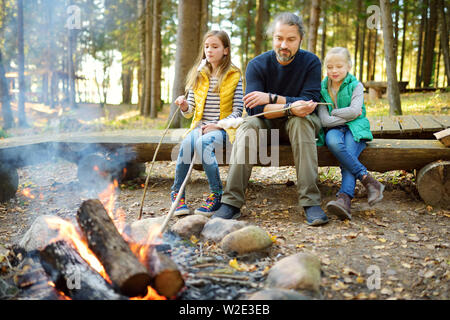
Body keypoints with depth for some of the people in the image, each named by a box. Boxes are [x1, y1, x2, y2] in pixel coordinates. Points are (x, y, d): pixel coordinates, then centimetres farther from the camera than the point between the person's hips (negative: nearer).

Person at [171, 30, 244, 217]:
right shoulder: (198, 75, 13)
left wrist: (217, 126, -14)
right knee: (187, 143, -31)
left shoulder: (234, 76, 3)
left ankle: (216, 195, -21)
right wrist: (184, 106, -11)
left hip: (223, 128, -3)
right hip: (200, 125, 3)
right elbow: (190, 112, 12)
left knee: (203, 142, -35)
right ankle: (177, 193, -14)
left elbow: (238, 111, -1)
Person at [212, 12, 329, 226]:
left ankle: (310, 202, -38)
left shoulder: (311, 62, -9)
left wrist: (271, 98, -27)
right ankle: (231, 202, -33)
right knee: (248, 127, -31)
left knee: (301, 121, -35)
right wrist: (290, 108, -34)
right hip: (267, 124, 1)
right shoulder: (257, 65, -8)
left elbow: (309, 102, -20)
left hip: (298, 123, -1)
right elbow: (253, 108, -20)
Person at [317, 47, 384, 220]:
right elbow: (324, 120, -3)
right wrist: (346, 115, -6)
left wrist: (333, 112, -4)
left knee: (349, 152, -33)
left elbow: (354, 111, -12)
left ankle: (344, 198, -47)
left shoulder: (356, 86, 4)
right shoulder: (322, 89, 7)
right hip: (334, 130, 1)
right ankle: (368, 180, -36)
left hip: (355, 128, -1)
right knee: (333, 142, -36)